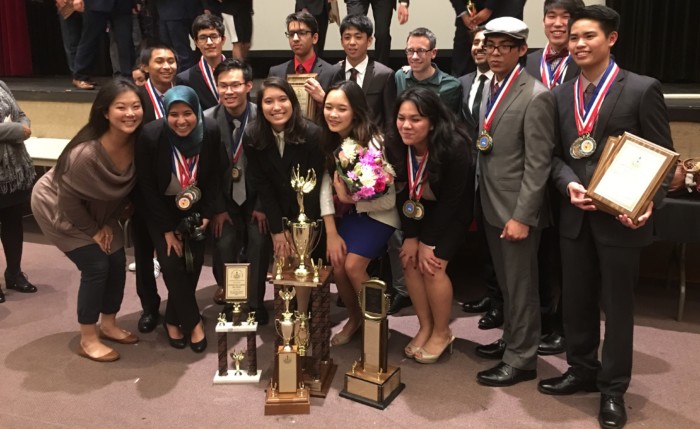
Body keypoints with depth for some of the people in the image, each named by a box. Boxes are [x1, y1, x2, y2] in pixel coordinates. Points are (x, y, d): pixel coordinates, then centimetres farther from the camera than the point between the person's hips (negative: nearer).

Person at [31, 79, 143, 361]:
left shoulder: (137, 143, -19)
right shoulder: (86, 153, -37)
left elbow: (125, 188, -2)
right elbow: (68, 198, -24)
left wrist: (109, 223, -2)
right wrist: (92, 230, -12)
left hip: (95, 208, 6)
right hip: (56, 206, -6)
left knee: (117, 262, 3)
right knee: (96, 266, -11)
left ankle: (108, 325, 24)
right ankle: (88, 340, 6)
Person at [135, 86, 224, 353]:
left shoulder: (211, 133, -20)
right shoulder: (151, 136, -26)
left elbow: (214, 177, -5)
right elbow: (147, 186, -17)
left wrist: (207, 215, -11)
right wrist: (167, 229, -16)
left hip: (195, 207, 2)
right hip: (161, 209, -2)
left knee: (194, 262, -4)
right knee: (171, 264, -13)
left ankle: (173, 320, 18)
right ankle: (193, 321, 6)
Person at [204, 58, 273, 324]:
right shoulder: (207, 120, -9)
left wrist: (262, 206, -10)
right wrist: (217, 209, -9)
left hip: (256, 196, 0)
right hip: (223, 197, 0)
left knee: (260, 240, -20)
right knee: (225, 242, -19)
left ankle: (255, 302, 0)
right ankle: (228, 296, 8)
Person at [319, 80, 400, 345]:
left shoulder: (373, 143, -25)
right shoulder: (329, 140, -6)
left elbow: (389, 200, -22)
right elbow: (325, 183, -10)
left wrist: (350, 199, -21)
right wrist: (331, 233, -15)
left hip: (379, 213, -5)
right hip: (350, 210, 5)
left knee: (353, 265, -19)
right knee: (337, 264, -11)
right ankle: (355, 318, 17)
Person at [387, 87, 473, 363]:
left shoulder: (454, 148, -32)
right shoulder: (396, 145, -18)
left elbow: (451, 201, -24)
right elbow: (403, 192, -8)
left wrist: (428, 242, -18)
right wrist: (411, 237, -10)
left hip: (453, 213, -4)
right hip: (420, 208, 5)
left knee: (432, 266, -14)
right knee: (410, 261, -6)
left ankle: (442, 333, 8)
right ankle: (425, 327, 13)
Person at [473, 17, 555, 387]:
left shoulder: (536, 96, -14)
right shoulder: (489, 88, 10)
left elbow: (538, 164, -17)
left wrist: (522, 216, -19)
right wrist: (479, 203, 10)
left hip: (516, 209, -7)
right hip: (491, 205, 7)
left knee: (520, 286, 5)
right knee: (505, 282, 20)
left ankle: (521, 360, 19)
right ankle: (511, 340, 36)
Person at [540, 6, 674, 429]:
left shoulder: (642, 89, -7)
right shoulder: (561, 94, 8)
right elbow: (556, 154, 9)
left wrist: (648, 203, -21)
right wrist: (569, 185, -11)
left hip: (620, 218, -4)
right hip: (575, 217, 5)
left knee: (617, 306, 9)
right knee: (576, 302, 16)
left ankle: (613, 388, 26)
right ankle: (582, 370, 36)